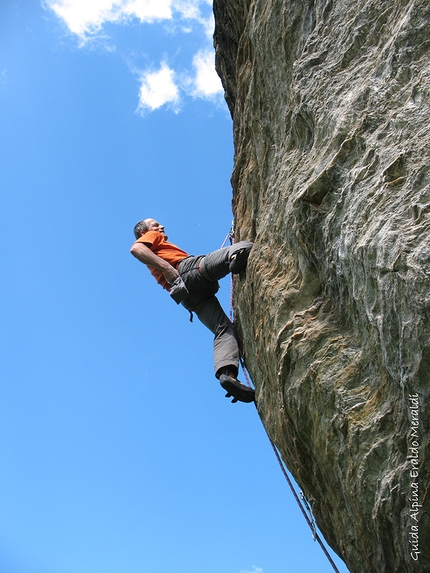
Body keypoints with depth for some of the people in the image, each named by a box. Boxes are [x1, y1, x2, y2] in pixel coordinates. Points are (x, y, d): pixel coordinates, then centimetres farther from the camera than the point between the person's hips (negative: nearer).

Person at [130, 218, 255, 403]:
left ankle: (227, 373, -30)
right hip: (190, 269, -7)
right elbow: (135, 249, -6)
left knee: (224, 329, -7)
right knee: (246, 245, -13)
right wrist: (166, 266, -18)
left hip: (191, 295, 7)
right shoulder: (152, 237, 19)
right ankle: (237, 257, -48)